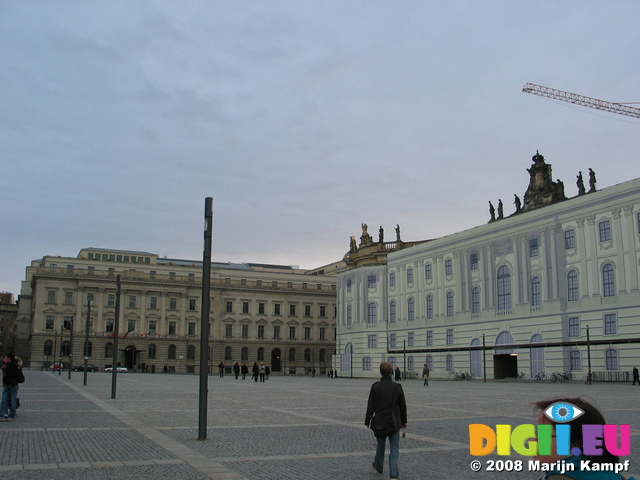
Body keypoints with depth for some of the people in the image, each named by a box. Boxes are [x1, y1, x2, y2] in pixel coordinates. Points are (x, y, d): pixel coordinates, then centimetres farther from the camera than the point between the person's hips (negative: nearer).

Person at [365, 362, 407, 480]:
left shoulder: (375, 387, -10)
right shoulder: (397, 387, -5)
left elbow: (370, 406, -7)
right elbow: (403, 406, 4)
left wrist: (367, 421, 4)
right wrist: (403, 421, 17)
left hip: (379, 422, 0)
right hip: (394, 423, 0)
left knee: (380, 445, 21)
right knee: (394, 448, 4)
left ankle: (378, 467, 39)